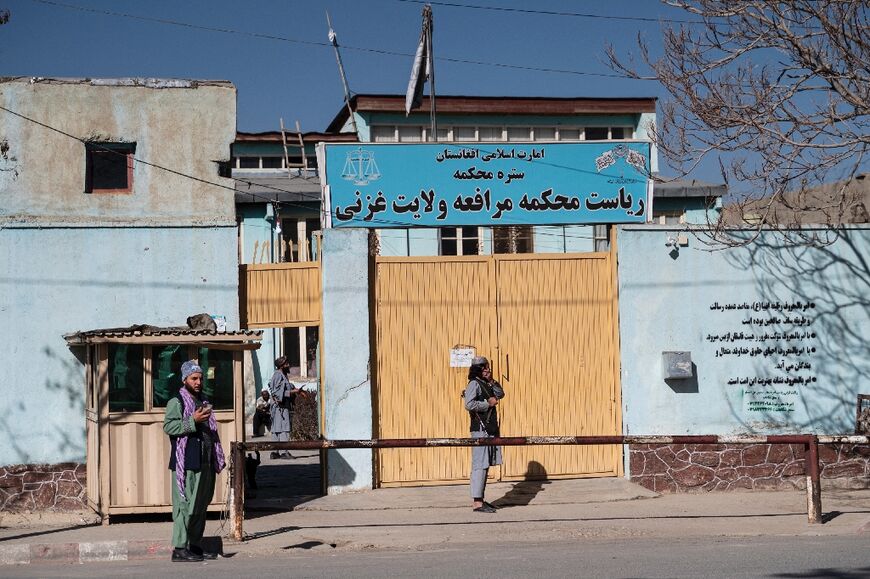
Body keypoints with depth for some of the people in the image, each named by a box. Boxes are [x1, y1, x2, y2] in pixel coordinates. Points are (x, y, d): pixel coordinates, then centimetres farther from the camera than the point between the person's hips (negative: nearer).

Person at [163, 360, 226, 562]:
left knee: (201, 505, 11)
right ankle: (180, 548, -6)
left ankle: (195, 545, 18)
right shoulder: (176, 402, -5)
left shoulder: (203, 401, 21)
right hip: (186, 463, -8)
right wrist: (193, 421, -23)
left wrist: (217, 459, 22)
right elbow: (168, 426, -18)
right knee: (185, 505, -9)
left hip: (205, 462, 8)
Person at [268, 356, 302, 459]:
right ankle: (284, 452, -15)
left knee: (276, 430, 9)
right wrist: (292, 391, -18)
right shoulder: (278, 375, -12)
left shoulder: (282, 376, 19)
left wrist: (294, 390, 12)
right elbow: (278, 392, -19)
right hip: (280, 406, -10)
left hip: (282, 406, 10)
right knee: (284, 429, -12)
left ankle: (275, 452, 10)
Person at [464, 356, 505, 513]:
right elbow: (469, 404, -23)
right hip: (480, 429, -9)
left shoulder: (486, 384, 15)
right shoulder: (474, 384, -11)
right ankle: (477, 502, -10)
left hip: (490, 429, 9)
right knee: (480, 465, -10)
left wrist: (492, 382, 6)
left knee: (485, 465, 12)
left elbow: (500, 394, 21)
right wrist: (488, 403, -15)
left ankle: (479, 499, 18)